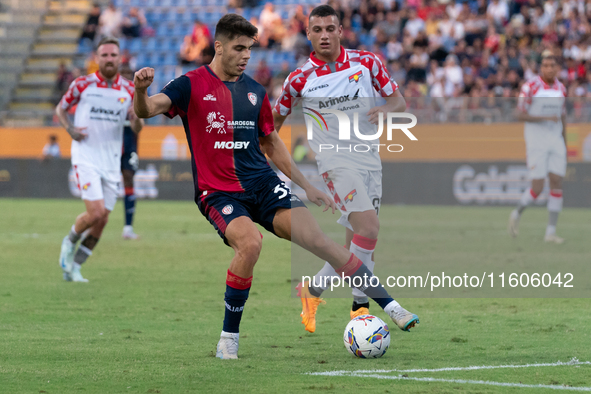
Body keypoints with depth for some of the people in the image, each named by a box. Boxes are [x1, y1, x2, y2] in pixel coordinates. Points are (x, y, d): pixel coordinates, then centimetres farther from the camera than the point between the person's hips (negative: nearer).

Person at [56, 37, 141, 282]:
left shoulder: (129, 90, 5)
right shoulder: (83, 84, -2)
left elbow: (136, 128, 7)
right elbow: (60, 109, 10)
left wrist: (137, 116, -16)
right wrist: (70, 129, -8)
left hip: (111, 161, 4)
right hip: (86, 158, -4)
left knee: (102, 221, 2)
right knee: (96, 212, -18)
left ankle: (74, 267, 17)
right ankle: (70, 242, 12)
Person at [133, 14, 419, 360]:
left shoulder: (255, 91, 12)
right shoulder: (192, 86, -2)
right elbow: (146, 110, -16)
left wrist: (308, 187, 24)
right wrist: (141, 90, -39)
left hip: (262, 182, 4)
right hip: (218, 192, -4)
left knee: (316, 238, -13)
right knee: (250, 241, -32)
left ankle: (390, 305, -7)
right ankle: (230, 336, -14)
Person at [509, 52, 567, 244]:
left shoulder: (560, 88, 8)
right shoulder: (530, 87, -9)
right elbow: (522, 115, -11)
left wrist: (564, 145, 16)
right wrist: (545, 118, -24)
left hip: (556, 140, 5)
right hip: (535, 140, -5)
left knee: (557, 184, -4)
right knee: (537, 188, -9)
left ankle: (551, 232, 1)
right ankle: (517, 214, 21)